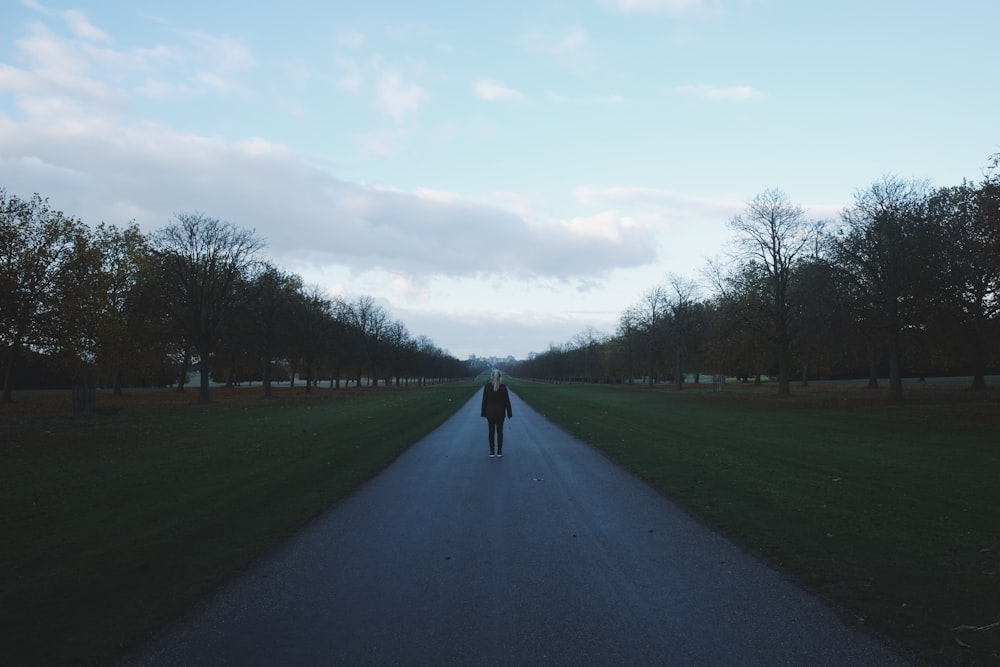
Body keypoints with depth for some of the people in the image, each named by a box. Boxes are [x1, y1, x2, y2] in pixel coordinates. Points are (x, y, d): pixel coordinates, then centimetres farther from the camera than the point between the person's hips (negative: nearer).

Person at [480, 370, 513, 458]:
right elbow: (507, 400, -3)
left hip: (490, 412, 0)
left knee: (491, 431, 6)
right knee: (500, 431, 7)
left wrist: (483, 412, 4)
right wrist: (509, 412, 4)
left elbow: (484, 399, -4)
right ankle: (499, 451, 10)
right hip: (500, 412, 0)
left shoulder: (487, 385, -6)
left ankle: (491, 452, 7)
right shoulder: (503, 386, -6)